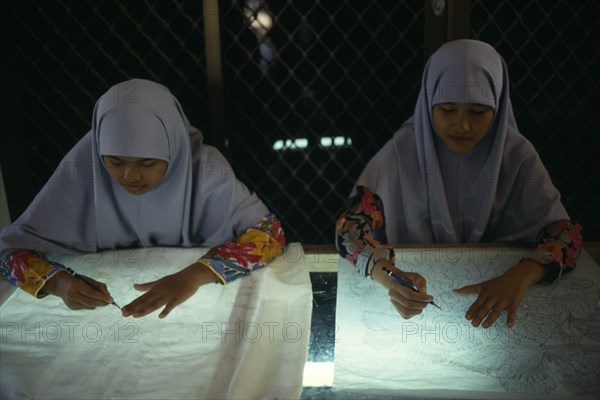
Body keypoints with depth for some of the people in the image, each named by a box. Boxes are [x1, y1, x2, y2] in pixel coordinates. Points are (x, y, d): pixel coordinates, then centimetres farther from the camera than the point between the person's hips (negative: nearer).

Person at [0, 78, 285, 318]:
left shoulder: (202, 167, -20)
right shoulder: (81, 168, -17)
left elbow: (270, 233, -20)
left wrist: (196, 273, -33)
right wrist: (59, 282, -30)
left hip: (191, 302, -1)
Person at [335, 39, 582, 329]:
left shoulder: (516, 155, -9)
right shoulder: (404, 149, -14)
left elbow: (564, 232, -11)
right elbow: (351, 226, -16)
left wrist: (521, 275, -32)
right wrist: (386, 275, -37)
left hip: (491, 293, 3)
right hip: (416, 292, -2)